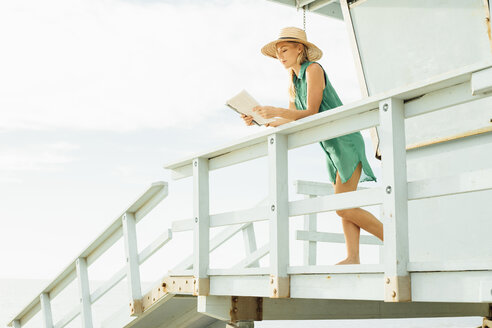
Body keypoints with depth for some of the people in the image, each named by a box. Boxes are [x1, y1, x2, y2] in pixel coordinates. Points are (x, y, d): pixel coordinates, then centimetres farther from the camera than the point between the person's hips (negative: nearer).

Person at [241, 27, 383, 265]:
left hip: (346, 142, -9)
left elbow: (311, 113, -17)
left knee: (344, 207, -13)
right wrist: (260, 121, 2)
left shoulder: (313, 69, -11)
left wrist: (276, 111, -27)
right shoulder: (293, 85, 14)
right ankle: (353, 257, -1)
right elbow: (291, 121, 14)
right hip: (331, 147, 9)